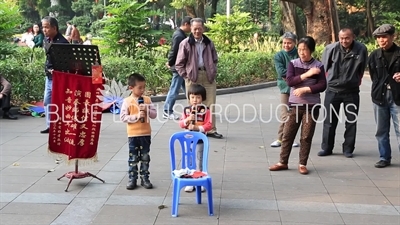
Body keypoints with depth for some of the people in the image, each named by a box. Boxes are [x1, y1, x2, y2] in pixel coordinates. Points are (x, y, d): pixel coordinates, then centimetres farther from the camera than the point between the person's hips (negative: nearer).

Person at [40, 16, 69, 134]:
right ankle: (50, 126, 22)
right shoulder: (46, 40, 7)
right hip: (49, 76, 9)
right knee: (47, 101, 13)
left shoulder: (62, 42, -18)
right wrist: (47, 68, 10)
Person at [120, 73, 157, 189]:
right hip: (133, 134, -2)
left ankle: (144, 178, 19)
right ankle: (132, 179, 15)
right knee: (133, 157, 7)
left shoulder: (147, 99, 1)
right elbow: (123, 117, -12)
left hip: (146, 134, 3)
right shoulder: (127, 101, -8)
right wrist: (137, 116, -20)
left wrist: (147, 110, -15)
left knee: (145, 157, 10)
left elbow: (154, 114, 3)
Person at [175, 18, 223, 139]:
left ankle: (211, 129, 11)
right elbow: (179, 64, -1)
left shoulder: (209, 43, 10)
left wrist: (213, 73, 8)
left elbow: (215, 60, 20)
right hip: (193, 77, -3)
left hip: (208, 77, 3)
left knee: (210, 104, 3)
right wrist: (186, 76, -7)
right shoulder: (185, 43, -2)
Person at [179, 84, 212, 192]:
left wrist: (197, 128, -22)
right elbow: (181, 124, 1)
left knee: (199, 162, 6)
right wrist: (187, 120, -18)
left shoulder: (205, 110, -7)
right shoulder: (186, 110, 3)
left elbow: (209, 125, -11)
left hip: (200, 140, -3)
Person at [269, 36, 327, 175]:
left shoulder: (318, 66, -2)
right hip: (294, 105, 2)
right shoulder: (293, 63, 2)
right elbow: (289, 81, -11)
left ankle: (302, 164, 13)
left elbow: (322, 86, -9)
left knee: (306, 137, 3)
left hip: (312, 106, -1)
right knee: (287, 134, 3)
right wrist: (307, 74, -17)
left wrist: (305, 89, -19)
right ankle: (283, 162, 13)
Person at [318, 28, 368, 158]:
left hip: (352, 91, 1)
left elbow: (362, 69, 7)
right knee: (329, 121, 6)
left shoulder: (361, 49, -9)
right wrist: (332, 79, 8)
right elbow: (325, 67, 3)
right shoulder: (331, 49, -13)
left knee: (351, 121, 7)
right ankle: (326, 148, 16)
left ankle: (348, 149, 18)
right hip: (333, 90, -1)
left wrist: (357, 81, 12)